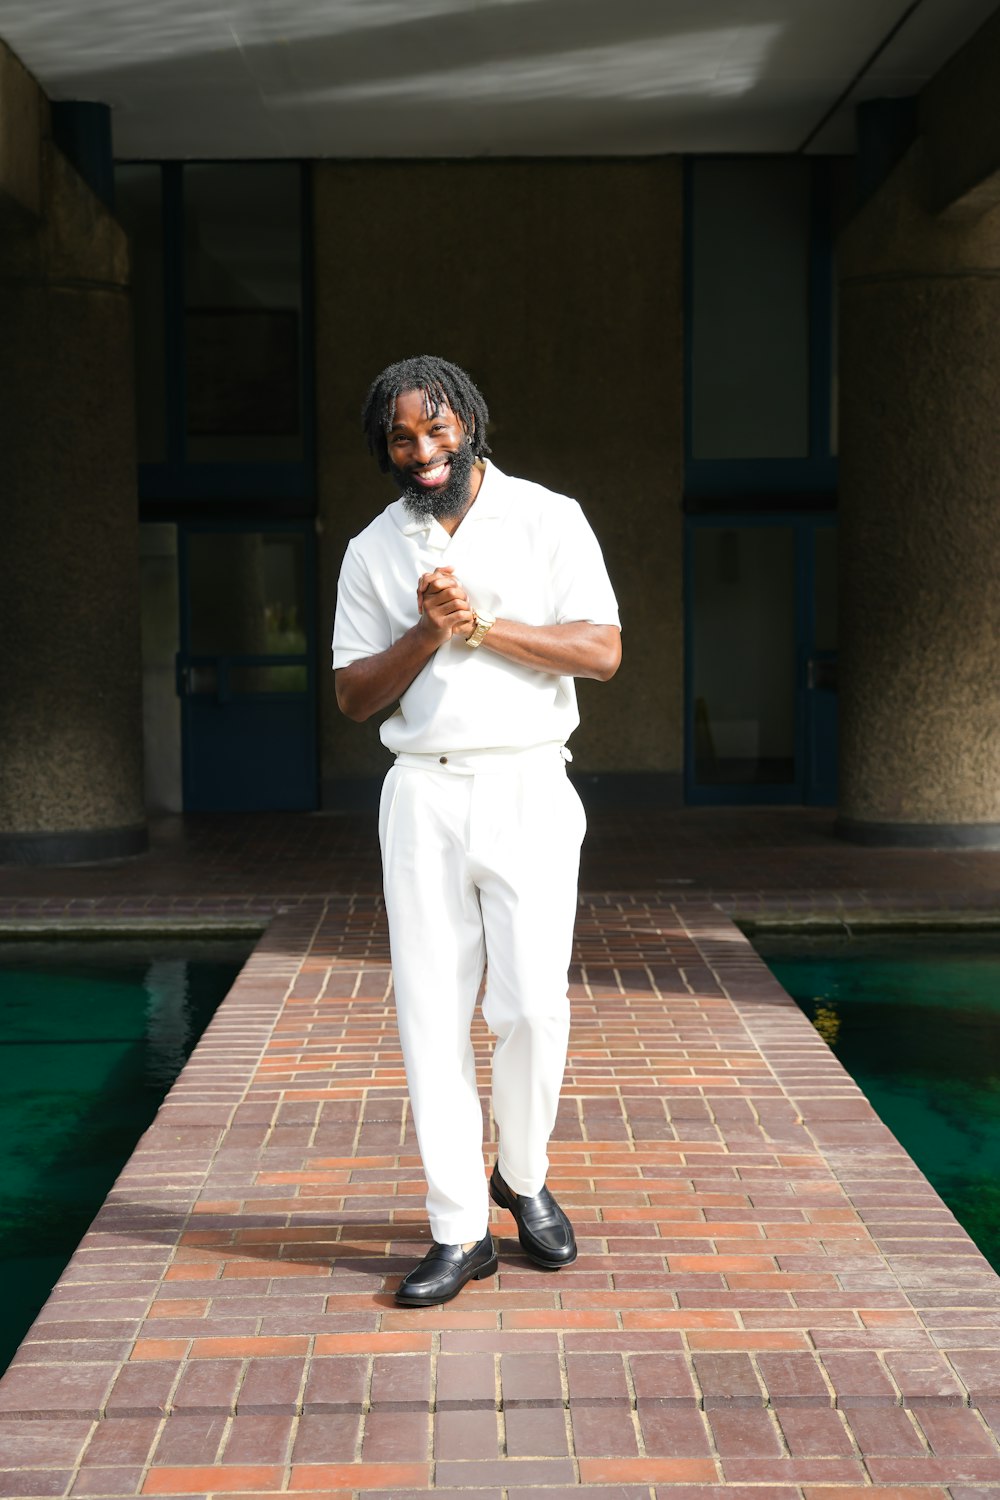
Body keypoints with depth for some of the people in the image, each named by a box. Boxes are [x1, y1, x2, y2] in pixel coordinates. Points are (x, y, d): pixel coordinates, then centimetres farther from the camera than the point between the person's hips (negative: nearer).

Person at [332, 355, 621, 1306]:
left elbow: (603, 650, -6)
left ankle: (522, 1179, 23)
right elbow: (353, 695, 6)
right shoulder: (373, 551, 9)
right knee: (430, 1012, -1)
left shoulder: (548, 520, 2)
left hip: (527, 789, -2)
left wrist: (481, 624, -13)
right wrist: (426, 633, -11)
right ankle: (459, 1233, 7)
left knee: (533, 1006, -5)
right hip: (422, 796, 2)